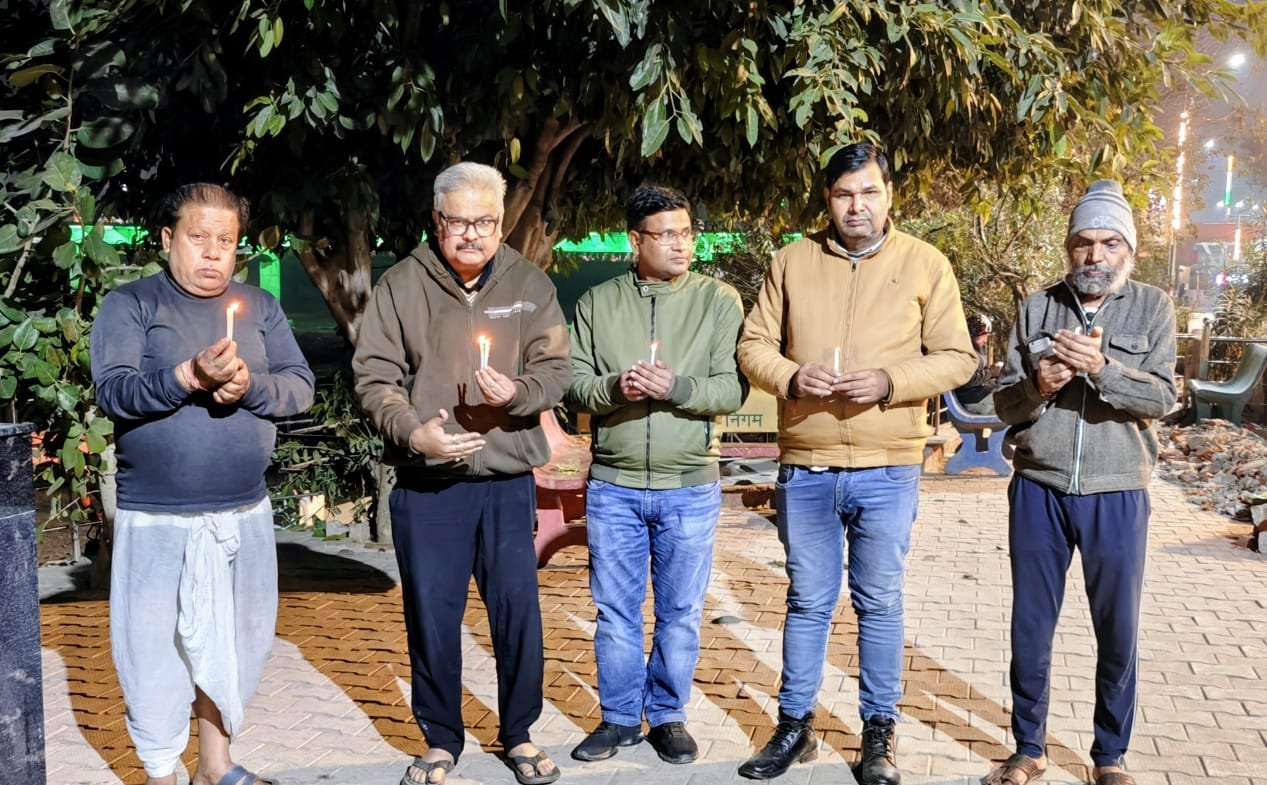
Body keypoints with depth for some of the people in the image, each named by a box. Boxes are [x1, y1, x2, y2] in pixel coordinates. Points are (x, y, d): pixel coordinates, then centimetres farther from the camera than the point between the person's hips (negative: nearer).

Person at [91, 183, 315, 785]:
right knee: (157, 646, 4)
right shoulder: (130, 304, -1)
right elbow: (113, 391, -13)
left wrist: (248, 385, -17)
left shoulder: (259, 307, 10)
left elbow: (300, 387, 2)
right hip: (157, 520, -3)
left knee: (237, 642, 12)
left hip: (245, 515, 4)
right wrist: (191, 376, -27)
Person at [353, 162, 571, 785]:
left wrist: (516, 392, -20)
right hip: (425, 484, -1)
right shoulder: (402, 284, 1)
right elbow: (374, 374, -1)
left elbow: (555, 369, 1)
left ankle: (519, 734, 26)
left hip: (508, 482, 1)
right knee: (432, 616, 8)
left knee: (519, 612, 6)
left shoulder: (530, 285, 4)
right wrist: (412, 431, -17)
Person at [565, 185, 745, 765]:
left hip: (690, 487, -1)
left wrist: (675, 387, -23)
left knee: (680, 612, 9)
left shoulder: (719, 300, -2)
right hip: (613, 485, 1)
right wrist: (615, 388, -18)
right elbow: (574, 384, 1)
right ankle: (619, 717, 25)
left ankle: (668, 716, 26)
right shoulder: (597, 303, 4)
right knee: (615, 610, 10)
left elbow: (733, 390, -8)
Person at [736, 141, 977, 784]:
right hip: (805, 467, 2)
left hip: (887, 470, -1)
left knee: (879, 603, 8)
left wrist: (891, 383, -16)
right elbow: (754, 345, 7)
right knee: (807, 601, 11)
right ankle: (795, 727, 24)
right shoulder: (793, 260, 6)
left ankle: (879, 733, 21)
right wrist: (791, 377, -13)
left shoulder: (925, 263, 1)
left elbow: (956, 359, 0)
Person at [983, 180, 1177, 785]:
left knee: (1118, 633, 6)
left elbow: (1161, 397, -8)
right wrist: (1037, 385, -17)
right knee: (1031, 627, 8)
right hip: (1038, 490, 1)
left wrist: (1099, 366, -23)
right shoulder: (1035, 309, 6)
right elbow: (1004, 403, 5)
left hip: (1117, 496, -1)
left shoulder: (1152, 307, 3)